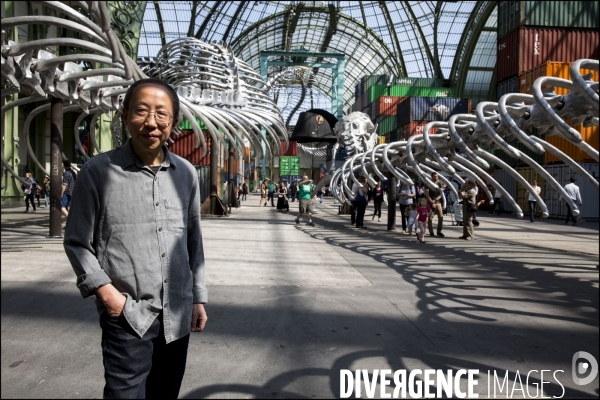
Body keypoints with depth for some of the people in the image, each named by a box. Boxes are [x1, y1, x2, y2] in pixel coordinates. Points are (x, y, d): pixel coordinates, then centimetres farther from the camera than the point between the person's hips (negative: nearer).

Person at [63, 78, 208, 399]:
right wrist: (104, 289, -12)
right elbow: (76, 242, 0)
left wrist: (198, 297, 10)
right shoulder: (98, 171, -6)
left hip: (177, 315, 4)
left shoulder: (186, 173, 4)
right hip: (127, 316, -4)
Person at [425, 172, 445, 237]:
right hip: (430, 203, -5)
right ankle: (431, 232, 5)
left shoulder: (439, 184, 10)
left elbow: (440, 195, 9)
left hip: (438, 202, 5)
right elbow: (427, 195, -10)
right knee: (430, 218, -4)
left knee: (441, 217, 0)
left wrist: (435, 200, -8)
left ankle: (439, 231, 11)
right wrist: (432, 203, -14)